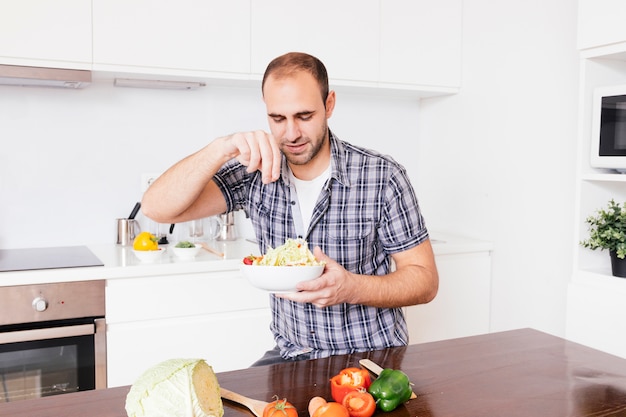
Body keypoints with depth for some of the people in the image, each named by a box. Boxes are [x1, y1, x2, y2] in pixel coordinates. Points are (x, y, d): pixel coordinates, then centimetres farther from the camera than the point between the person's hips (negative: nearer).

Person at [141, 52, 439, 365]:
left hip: (371, 358, -1)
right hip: (291, 356, 2)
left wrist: (352, 288, -25)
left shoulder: (383, 177, -12)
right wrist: (222, 148, -27)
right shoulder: (257, 173, -5)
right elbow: (157, 208, -12)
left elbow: (425, 280, -6)